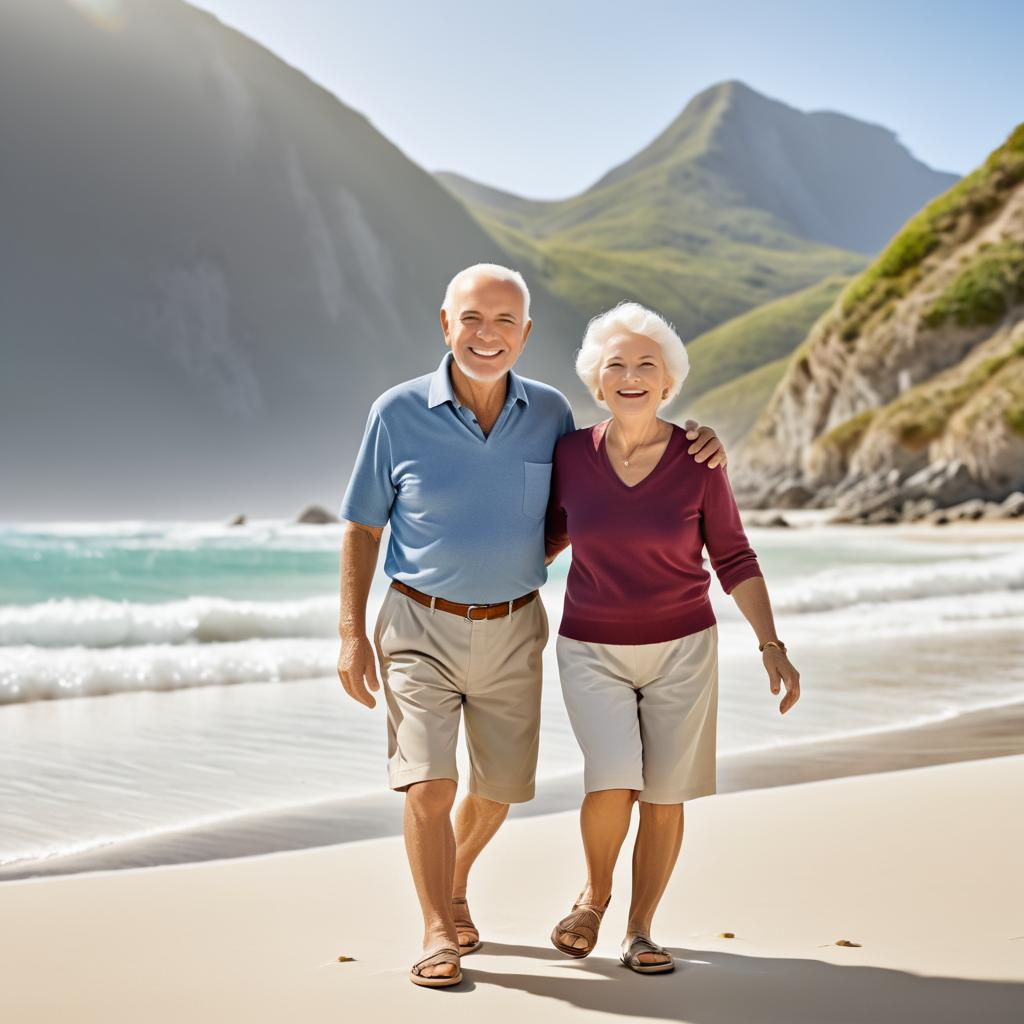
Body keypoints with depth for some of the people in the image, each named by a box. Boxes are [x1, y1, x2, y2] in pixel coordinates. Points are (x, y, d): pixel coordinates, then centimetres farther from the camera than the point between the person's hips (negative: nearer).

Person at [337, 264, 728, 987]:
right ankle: (439, 934, 5)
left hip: (514, 630, 3)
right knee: (428, 784, -13)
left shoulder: (549, 412, -3)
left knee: (502, 785, 14)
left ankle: (453, 882, 43)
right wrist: (352, 634, -7)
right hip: (422, 626, -3)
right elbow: (362, 528, -1)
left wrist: (696, 447, -4)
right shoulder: (398, 414, -9)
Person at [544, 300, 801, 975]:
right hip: (593, 650, 0)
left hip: (682, 647, 0)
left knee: (663, 797, 2)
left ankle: (640, 930, 23)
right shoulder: (571, 454, -7)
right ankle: (595, 894, 14)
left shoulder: (698, 461, -9)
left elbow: (734, 559, -3)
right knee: (613, 783, -16)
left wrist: (772, 647, -9)